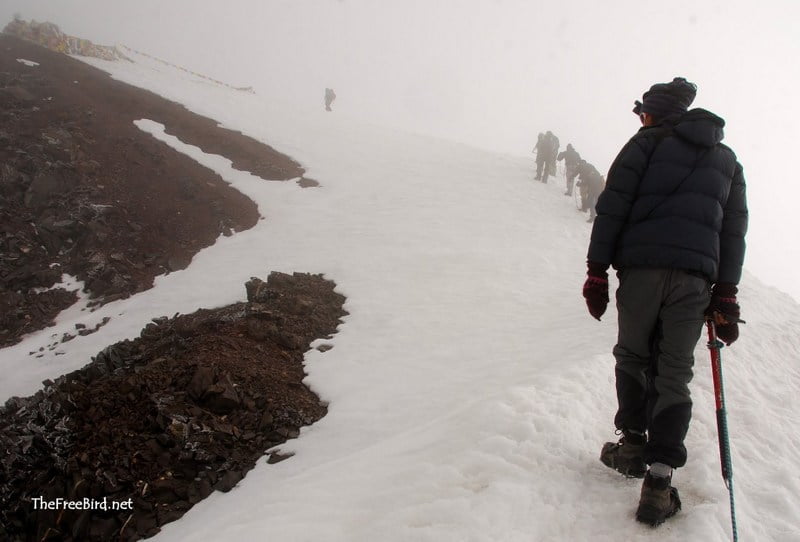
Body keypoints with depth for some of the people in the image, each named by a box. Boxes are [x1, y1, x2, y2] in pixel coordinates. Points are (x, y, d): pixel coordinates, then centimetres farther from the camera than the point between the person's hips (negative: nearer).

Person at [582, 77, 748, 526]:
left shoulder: (648, 142, 8)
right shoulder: (727, 159, 22)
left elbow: (612, 208, -2)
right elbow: (735, 231, 17)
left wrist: (597, 271, -1)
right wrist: (726, 296, 16)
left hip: (642, 267, -3)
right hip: (695, 277, 3)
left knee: (633, 358, 15)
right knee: (674, 375, 3)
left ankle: (634, 443, 20)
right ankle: (660, 477, -3)